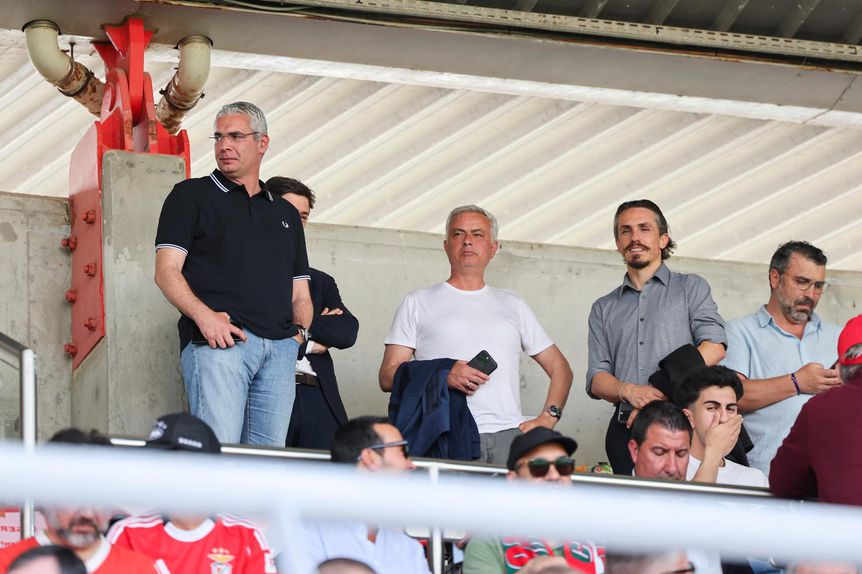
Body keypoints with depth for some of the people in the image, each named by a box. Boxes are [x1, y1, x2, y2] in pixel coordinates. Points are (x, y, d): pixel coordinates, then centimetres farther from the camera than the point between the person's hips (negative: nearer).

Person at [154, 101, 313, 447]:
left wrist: (300, 331, 5)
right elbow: (166, 271, 1)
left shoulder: (285, 214, 27)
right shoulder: (191, 196, 12)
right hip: (217, 341, -5)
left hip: (280, 348, 5)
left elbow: (299, 293, 27)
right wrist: (203, 315, -16)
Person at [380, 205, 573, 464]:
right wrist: (443, 377, -11)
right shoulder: (418, 304, 15)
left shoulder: (512, 305, 24)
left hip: (509, 433, 2)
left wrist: (547, 418, 8)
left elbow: (560, 368, 26)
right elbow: (388, 377, 6)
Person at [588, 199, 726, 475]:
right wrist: (629, 391, -12)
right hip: (625, 429, 3)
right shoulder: (604, 308, 22)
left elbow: (714, 347, -3)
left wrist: (664, 391, -14)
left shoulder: (691, 288, 13)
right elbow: (596, 379, 12)